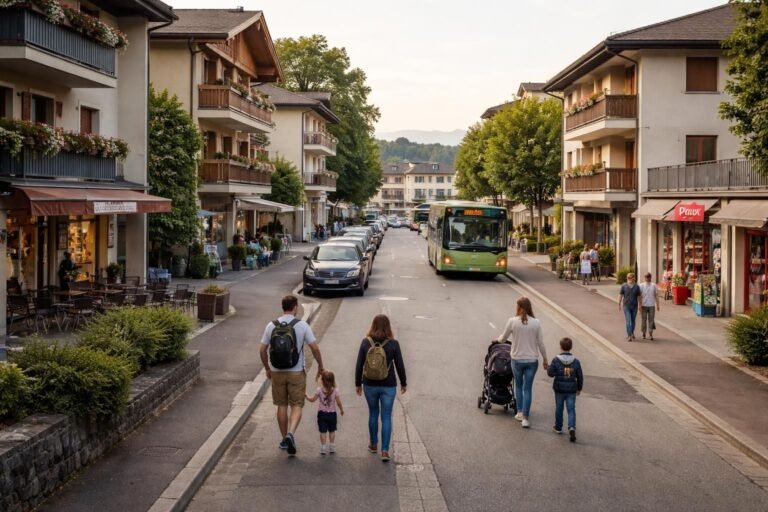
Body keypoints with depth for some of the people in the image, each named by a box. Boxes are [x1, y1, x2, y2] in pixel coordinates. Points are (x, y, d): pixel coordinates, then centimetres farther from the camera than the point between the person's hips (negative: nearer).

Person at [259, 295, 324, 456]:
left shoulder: (271, 326, -1)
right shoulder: (302, 325, -8)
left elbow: (262, 350, 2)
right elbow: (315, 348, -9)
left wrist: (267, 369, 17)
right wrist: (320, 366, 6)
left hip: (277, 372, 2)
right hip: (296, 372, -2)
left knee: (282, 405, 15)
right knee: (297, 406, 5)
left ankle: (284, 439, 22)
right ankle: (290, 433, -17)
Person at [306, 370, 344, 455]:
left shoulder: (319, 390, -13)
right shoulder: (335, 390, -12)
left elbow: (313, 399, -4)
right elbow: (339, 403, -8)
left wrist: (306, 396, 14)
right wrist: (341, 410, 9)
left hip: (322, 413, -1)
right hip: (332, 413, 1)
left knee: (323, 431, 6)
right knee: (332, 431, 15)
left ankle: (323, 448, 7)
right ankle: (332, 448, 19)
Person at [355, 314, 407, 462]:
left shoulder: (366, 342, -5)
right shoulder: (393, 343, -10)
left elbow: (359, 365, -1)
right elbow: (400, 365, -4)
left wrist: (358, 383, 11)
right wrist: (403, 383, 11)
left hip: (370, 385, 2)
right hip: (388, 386, -2)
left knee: (373, 414, 19)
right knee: (386, 417, 4)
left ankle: (373, 445, 31)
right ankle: (385, 450, 0)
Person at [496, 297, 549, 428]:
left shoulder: (512, 321, -10)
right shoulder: (536, 323, -7)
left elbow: (503, 339, 3)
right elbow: (541, 344, -2)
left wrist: (497, 339, 27)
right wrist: (545, 360, 9)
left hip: (517, 359, 0)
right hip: (532, 360, 0)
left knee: (518, 386, 20)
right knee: (528, 388, 6)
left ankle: (520, 412, 23)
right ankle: (525, 418, 4)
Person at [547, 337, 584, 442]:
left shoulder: (556, 361, -11)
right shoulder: (576, 362, -4)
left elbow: (550, 373, -13)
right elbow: (580, 376, 2)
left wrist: (549, 367, 9)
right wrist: (579, 388, 14)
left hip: (559, 390, -1)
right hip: (571, 390, 1)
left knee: (559, 408, 14)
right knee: (571, 409, 2)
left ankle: (558, 427, 26)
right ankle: (572, 427, -17)